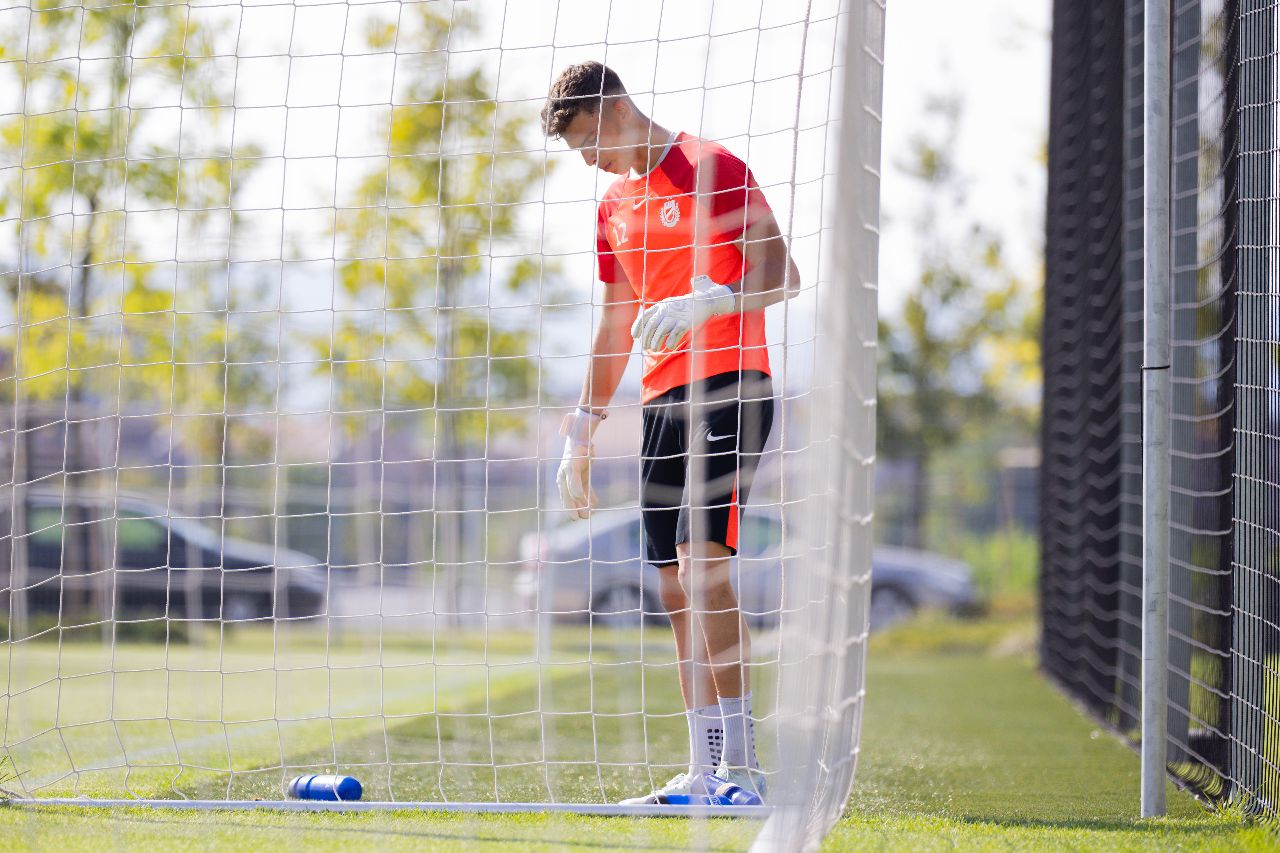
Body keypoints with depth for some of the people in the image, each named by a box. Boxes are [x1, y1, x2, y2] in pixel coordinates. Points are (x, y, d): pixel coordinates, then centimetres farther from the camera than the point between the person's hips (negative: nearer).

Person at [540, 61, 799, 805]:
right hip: (663, 400, 8)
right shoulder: (616, 207, 19)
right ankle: (706, 770, 6)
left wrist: (705, 302, -26)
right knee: (676, 586, 3)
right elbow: (616, 326, 26)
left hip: (729, 386, -8)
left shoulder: (713, 170, -4)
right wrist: (583, 429, 23)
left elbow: (784, 275, -11)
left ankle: (741, 761, -18)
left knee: (702, 561, -18)